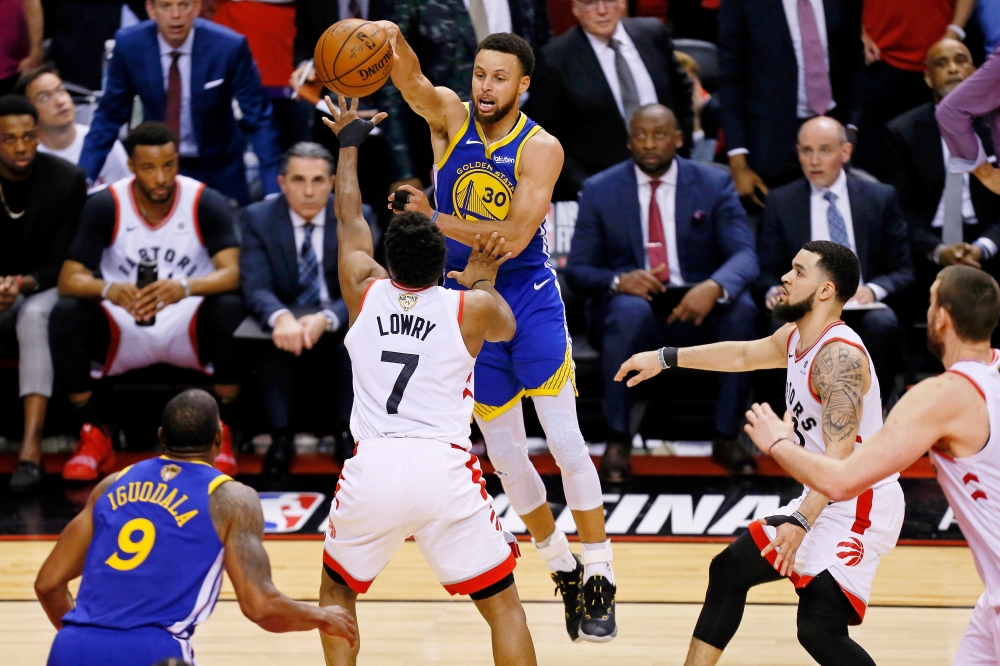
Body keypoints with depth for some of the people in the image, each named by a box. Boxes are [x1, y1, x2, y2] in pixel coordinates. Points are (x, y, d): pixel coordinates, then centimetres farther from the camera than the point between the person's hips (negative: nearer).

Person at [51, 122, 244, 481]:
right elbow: (69, 279, -14)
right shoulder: (105, 206, -8)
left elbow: (231, 273, -22)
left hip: (188, 331, -1)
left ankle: (221, 435, -13)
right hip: (122, 335, 1)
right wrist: (109, 289, -38)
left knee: (230, 310, -32)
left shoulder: (207, 203, -10)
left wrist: (185, 287, -44)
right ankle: (93, 437, -9)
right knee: (65, 316, -27)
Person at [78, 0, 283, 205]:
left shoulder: (229, 46, -20)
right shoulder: (129, 44, -15)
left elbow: (258, 119, -14)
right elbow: (110, 116, -3)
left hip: (218, 172, -1)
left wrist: (274, 190, -21)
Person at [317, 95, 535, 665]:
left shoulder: (365, 292, 10)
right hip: (444, 469, -2)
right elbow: (506, 326, 31)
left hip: (371, 469, 2)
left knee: (337, 591, 25)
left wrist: (349, 144, 44)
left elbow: (350, 223, 30)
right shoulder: (472, 308, 5)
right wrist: (483, 278, 48)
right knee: (503, 604, 9)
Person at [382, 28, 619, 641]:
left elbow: (514, 238, -21)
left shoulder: (541, 148, -12)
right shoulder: (450, 117, -4)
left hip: (530, 297, -3)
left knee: (566, 440, -9)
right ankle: (562, 568, 24)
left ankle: (599, 580, -3)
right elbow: (411, 83, -27)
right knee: (505, 455, 7)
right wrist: (391, 42, -49)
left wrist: (433, 219, -25)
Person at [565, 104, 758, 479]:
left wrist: (714, 287, -32)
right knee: (631, 310, -37)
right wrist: (619, 281, -23)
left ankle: (727, 437, -20)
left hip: (698, 305, 1)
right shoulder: (599, 191, 3)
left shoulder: (714, 185, 3)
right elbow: (576, 270, 0)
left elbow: (745, 256, -8)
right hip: (629, 301, -1)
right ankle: (618, 441, -28)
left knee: (740, 308, -31)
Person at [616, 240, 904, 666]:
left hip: (859, 507, -11)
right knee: (730, 570, 21)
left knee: (819, 629, -23)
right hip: (822, 502, 11)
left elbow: (840, 453, -32)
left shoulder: (839, 355, -23)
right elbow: (743, 354, 29)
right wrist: (666, 359, 34)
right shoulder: (796, 337, 7)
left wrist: (801, 522, -41)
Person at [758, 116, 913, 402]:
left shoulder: (880, 198, 12)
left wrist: (874, 289, -12)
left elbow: (903, 271, 10)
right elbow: (766, 270, 11)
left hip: (863, 306, 0)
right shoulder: (781, 202, 13)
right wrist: (773, 290, -13)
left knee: (883, 324, -36)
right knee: (784, 325, -36)